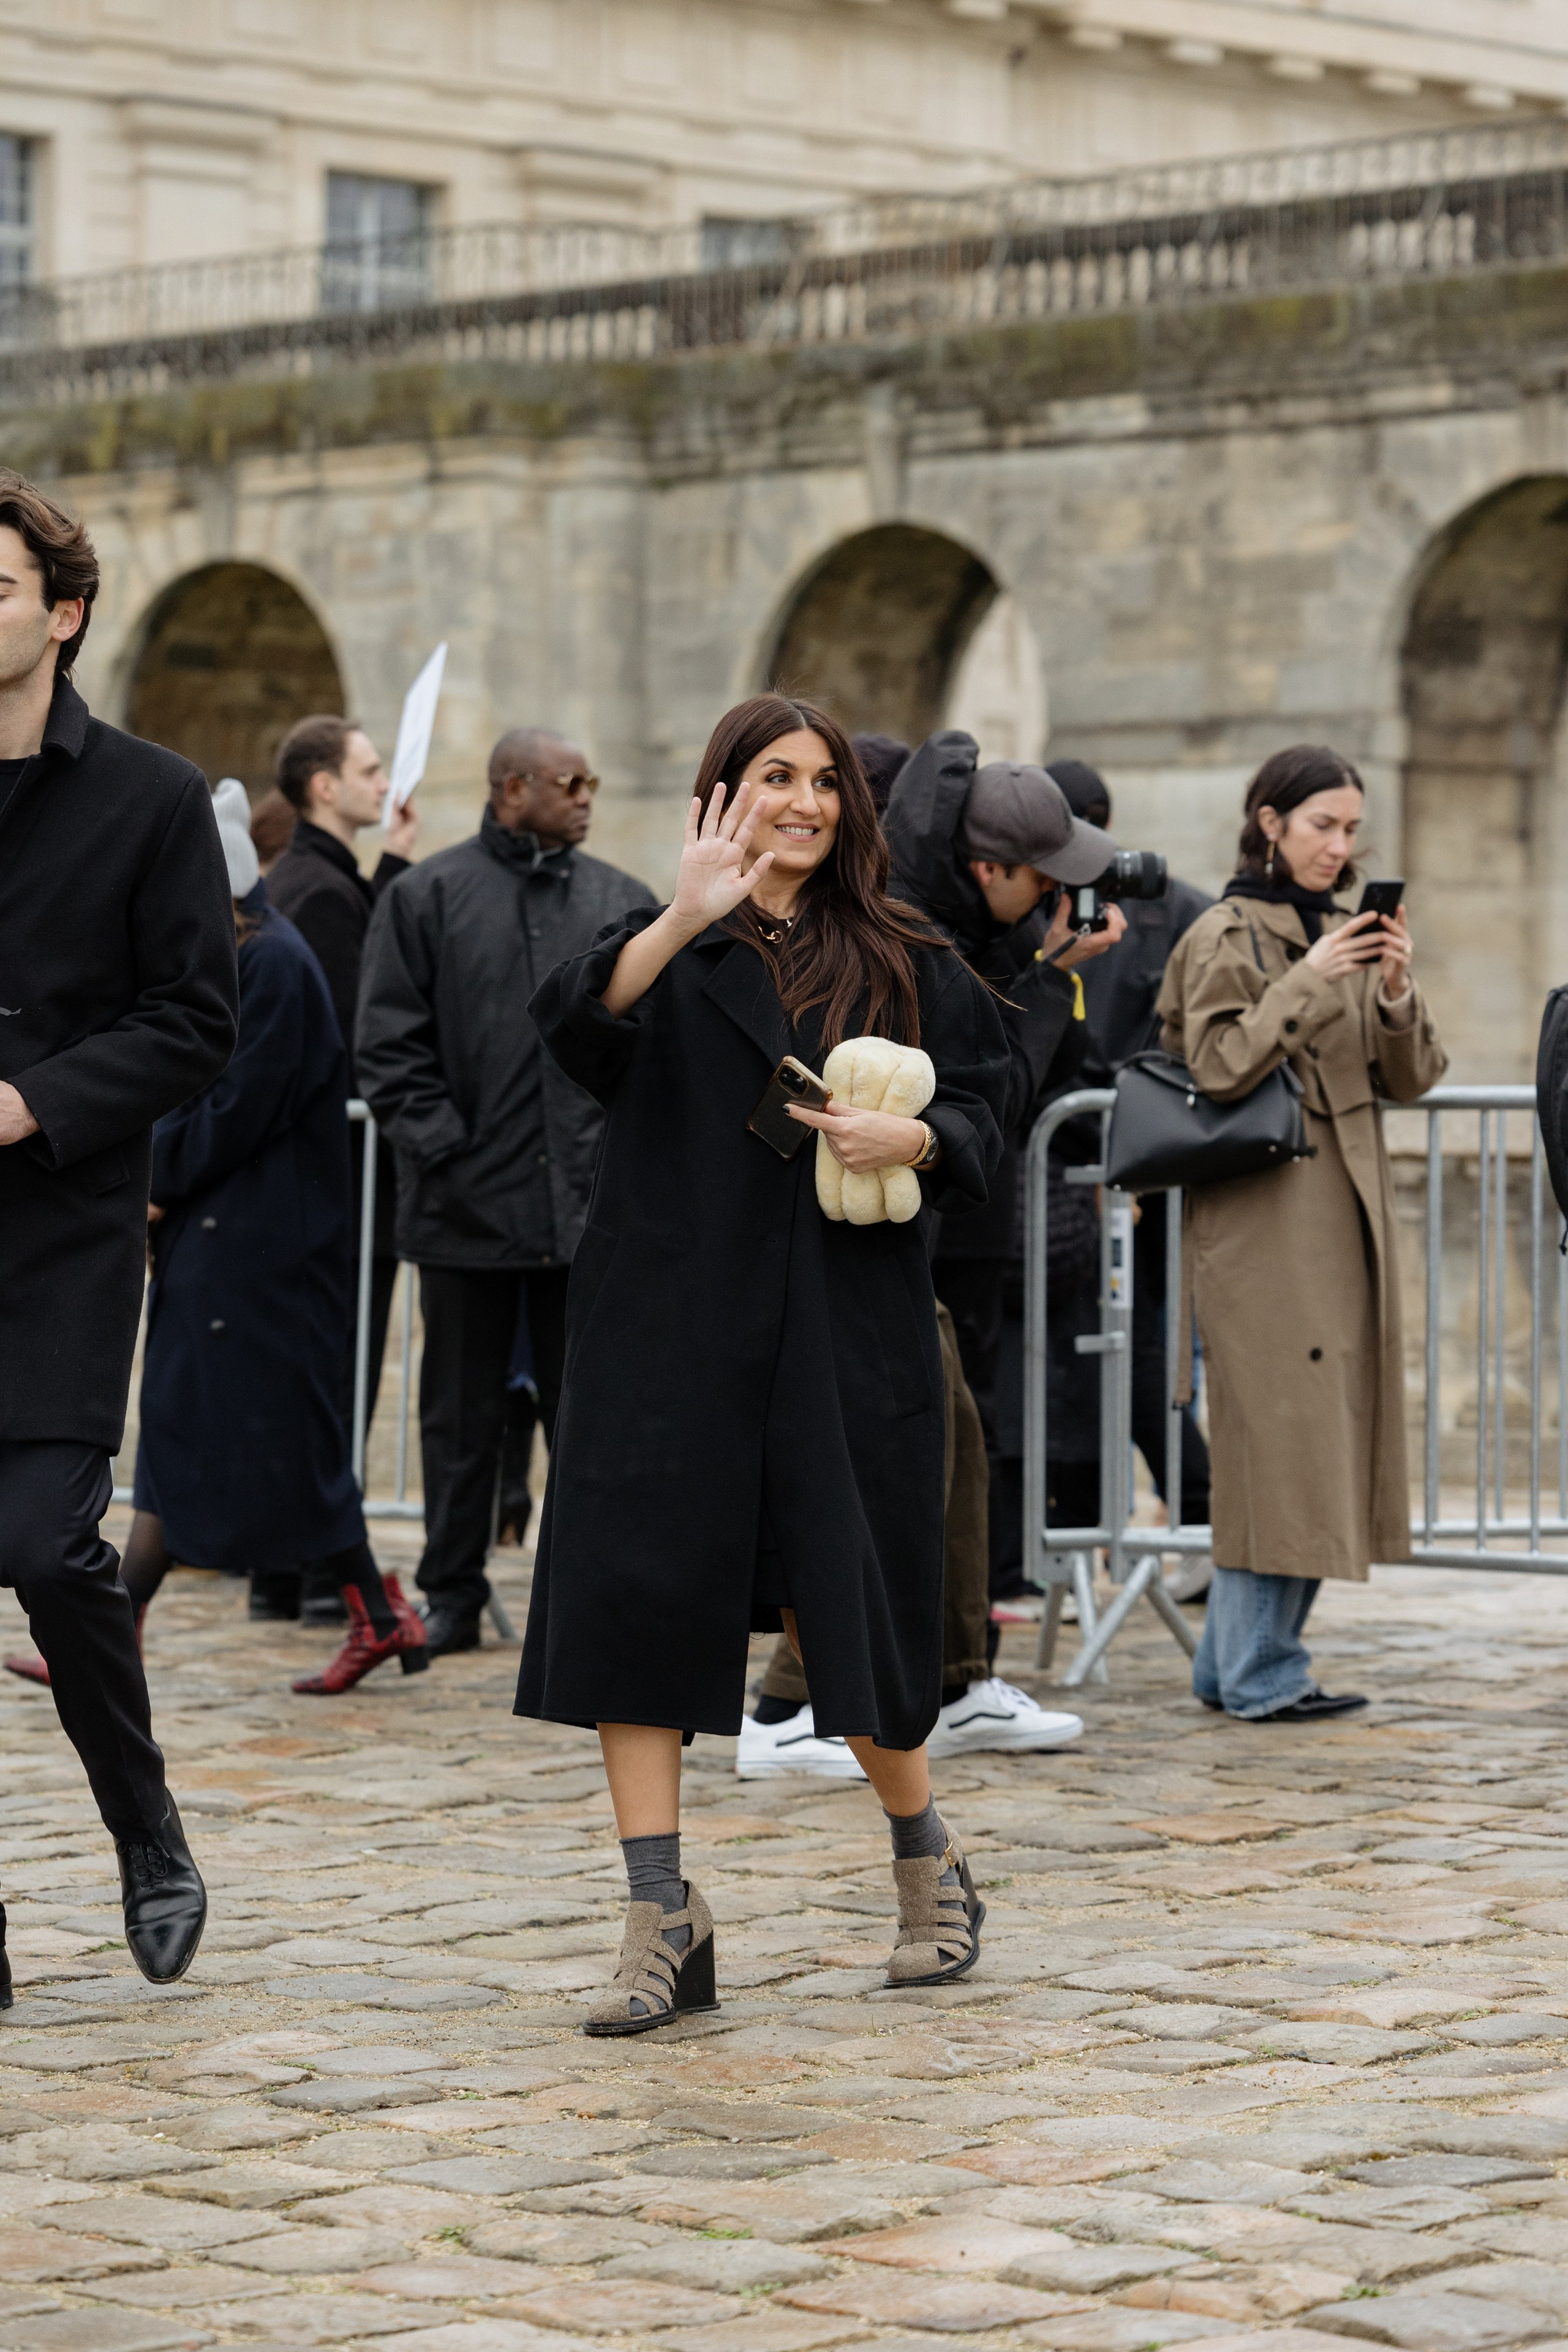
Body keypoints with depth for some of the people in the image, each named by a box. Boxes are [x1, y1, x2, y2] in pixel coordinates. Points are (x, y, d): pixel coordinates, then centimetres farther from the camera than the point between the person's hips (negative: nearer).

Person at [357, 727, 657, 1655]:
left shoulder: (622, 902, 9)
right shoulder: (429, 897, 1)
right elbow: (392, 1045, 0)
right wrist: (439, 1144, -9)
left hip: (590, 1202, 2)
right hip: (469, 1200, -2)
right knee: (463, 1414, 7)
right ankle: (453, 1596, 15)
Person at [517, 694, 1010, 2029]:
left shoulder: (904, 963, 10)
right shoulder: (669, 953, 5)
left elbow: (981, 1119, 10)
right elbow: (580, 1024, -16)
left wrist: (912, 1140, -13)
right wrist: (682, 921, -32)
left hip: (841, 1326, 0)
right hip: (671, 1319, 0)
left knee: (838, 1606, 2)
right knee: (635, 1596, -8)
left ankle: (929, 1857, 27)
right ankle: (662, 1917, -3)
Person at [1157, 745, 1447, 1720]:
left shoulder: (1344, 934, 15)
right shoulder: (1226, 937, -5)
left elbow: (1411, 1079, 11)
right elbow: (1217, 1068, -15)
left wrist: (1396, 993, -7)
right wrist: (1309, 984, -17)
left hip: (1344, 1216, 7)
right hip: (1262, 1219, -7)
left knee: (1327, 1433, 8)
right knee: (1278, 1429, -9)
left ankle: (1235, 1661, 16)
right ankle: (1261, 1672, -2)